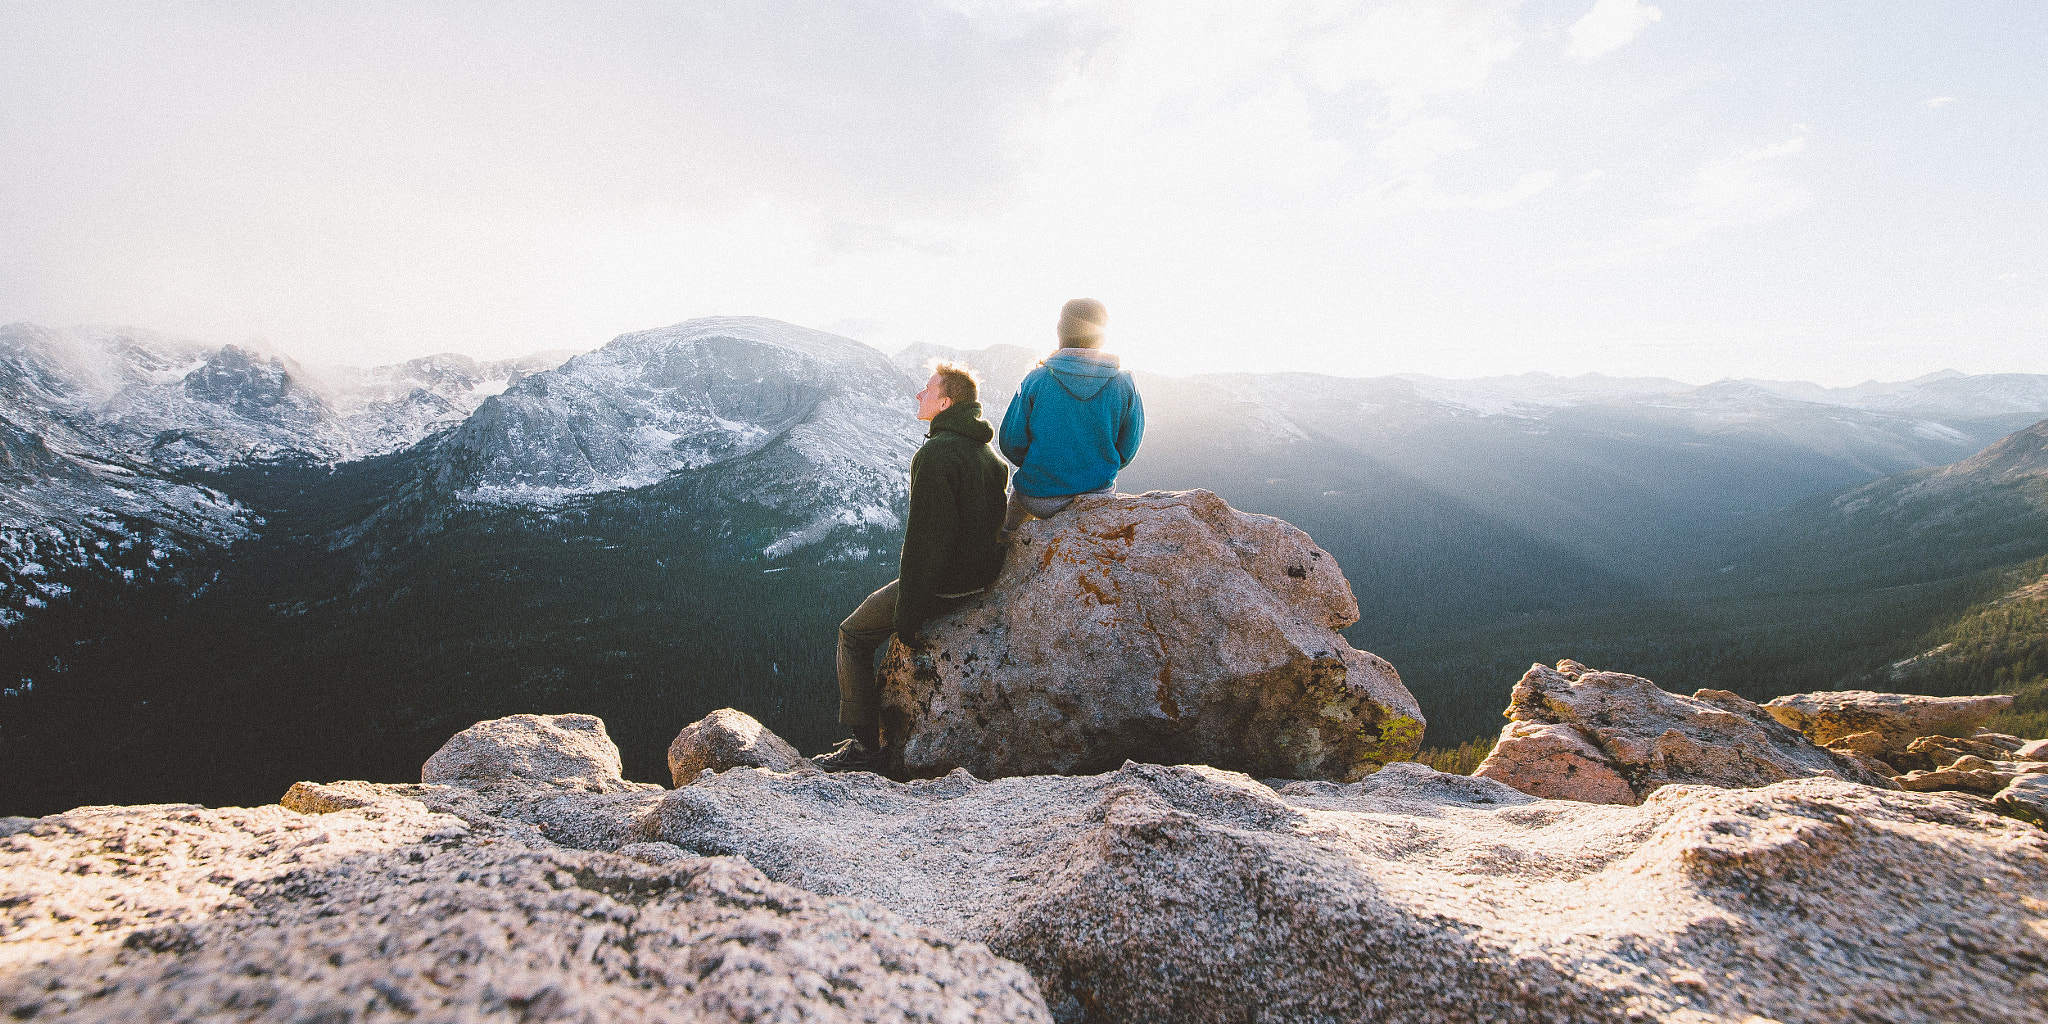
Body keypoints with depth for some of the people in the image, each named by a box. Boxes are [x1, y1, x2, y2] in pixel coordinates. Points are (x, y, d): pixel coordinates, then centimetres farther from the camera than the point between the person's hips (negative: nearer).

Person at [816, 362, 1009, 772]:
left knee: (853, 634, 6)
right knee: (898, 602, 31)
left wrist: (907, 616, -18)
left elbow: (924, 540, -24)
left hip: (945, 582, -9)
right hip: (982, 575, 9)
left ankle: (864, 742, 8)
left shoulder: (936, 455, -21)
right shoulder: (987, 452, 9)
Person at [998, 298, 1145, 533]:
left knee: (1019, 487, 34)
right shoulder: (1124, 384, -9)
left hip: (1039, 500, -1)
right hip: (1099, 494, 2)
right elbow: (1128, 449, -1)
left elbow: (1011, 443, -8)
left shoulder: (1035, 381, -13)